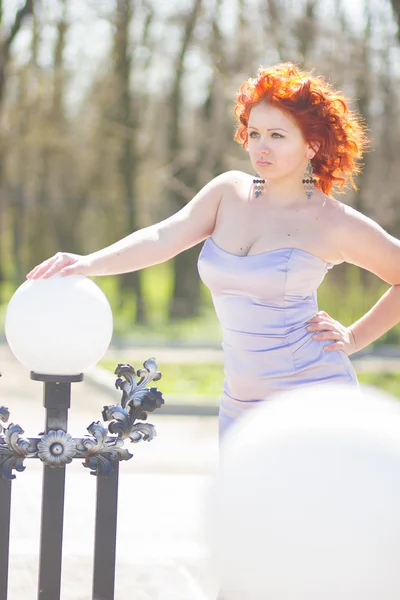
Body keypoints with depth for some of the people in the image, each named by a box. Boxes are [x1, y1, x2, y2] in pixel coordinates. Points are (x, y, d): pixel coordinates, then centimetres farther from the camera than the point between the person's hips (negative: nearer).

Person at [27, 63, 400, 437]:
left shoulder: (335, 224, -6)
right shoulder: (229, 193, 5)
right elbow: (165, 237, -8)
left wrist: (354, 338, -1)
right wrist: (89, 264, -23)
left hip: (312, 403, -5)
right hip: (241, 402, 5)